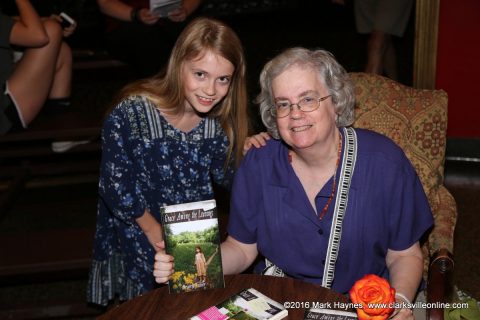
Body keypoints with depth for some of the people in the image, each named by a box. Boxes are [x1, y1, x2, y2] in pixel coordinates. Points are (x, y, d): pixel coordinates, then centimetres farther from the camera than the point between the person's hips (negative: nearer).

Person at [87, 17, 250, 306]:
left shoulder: (218, 121, -10)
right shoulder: (131, 114, -25)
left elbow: (226, 176, 2)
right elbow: (115, 186, -18)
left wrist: (246, 151, -18)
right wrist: (156, 233, -13)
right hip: (138, 240, -4)